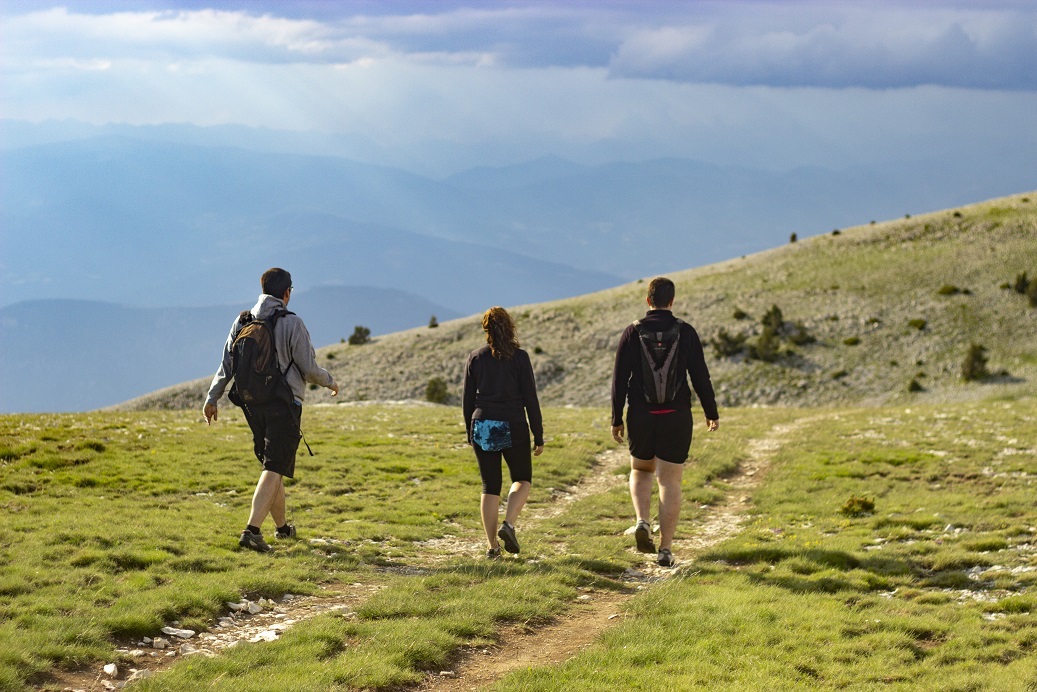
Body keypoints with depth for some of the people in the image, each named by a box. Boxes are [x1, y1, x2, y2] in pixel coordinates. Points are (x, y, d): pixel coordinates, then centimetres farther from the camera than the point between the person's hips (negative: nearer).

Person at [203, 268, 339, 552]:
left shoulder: (242, 322, 6)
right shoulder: (291, 323, -10)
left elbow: (227, 365, 7)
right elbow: (309, 369, -7)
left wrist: (212, 398, 14)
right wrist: (330, 382, 11)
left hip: (253, 405, 6)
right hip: (284, 405, -6)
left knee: (271, 465, 20)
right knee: (274, 469, -8)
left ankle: (282, 526, 32)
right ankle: (252, 530, -21)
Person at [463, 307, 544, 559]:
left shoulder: (475, 358, 2)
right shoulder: (519, 357, -6)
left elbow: (467, 400, 6)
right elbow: (530, 399, -6)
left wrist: (470, 432, 19)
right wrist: (538, 436, 0)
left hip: (482, 427, 3)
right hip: (512, 428, -3)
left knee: (490, 486, 10)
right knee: (522, 479, 17)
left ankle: (492, 545, 5)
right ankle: (508, 524, -6)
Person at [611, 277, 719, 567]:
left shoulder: (632, 333, -2)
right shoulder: (686, 333, -3)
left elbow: (619, 379, -2)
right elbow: (700, 376, -3)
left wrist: (617, 419, 6)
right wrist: (711, 412, 10)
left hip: (640, 416, 1)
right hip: (676, 417, -1)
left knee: (641, 470, 23)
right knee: (670, 482, 3)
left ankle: (642, 522, 0)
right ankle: (665, 549, 0)